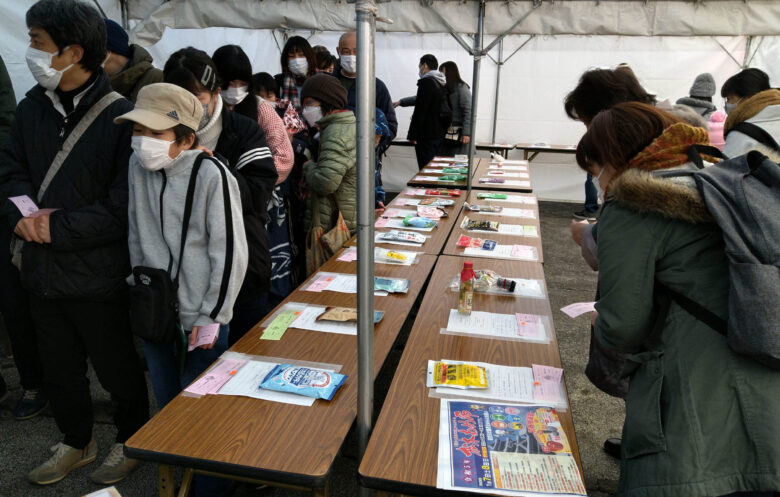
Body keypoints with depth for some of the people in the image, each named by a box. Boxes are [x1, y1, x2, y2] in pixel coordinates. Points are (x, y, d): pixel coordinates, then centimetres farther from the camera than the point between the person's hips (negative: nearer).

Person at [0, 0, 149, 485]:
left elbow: (124, 208, -20)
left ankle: (132, 441, 39)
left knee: (118, 370, 13)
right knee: (60, 371, 22)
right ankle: (77, 443, 46)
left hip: (98, 276, -6)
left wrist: (57, 227, -17)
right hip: (44, 271, 7)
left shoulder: (121, 116, -17)